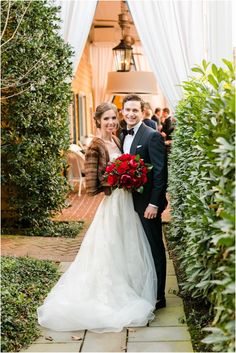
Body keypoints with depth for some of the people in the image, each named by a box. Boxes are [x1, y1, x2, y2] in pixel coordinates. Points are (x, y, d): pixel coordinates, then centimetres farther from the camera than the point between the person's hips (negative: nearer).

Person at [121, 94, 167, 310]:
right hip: (130, 202, 7)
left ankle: (158, 297, 16)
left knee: (154, 249, 4)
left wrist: (154, 203, -20)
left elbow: (161, 172, -16)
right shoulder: (123, 137, 11)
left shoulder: (152, 136, -12)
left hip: (147, 203, -7)